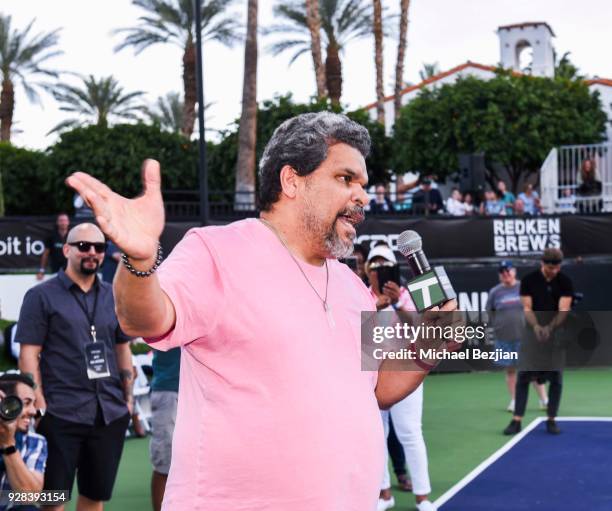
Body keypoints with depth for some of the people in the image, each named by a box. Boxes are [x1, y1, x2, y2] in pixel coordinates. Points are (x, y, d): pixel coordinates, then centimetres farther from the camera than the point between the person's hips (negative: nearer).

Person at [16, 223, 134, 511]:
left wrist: (128, 397, 11)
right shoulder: (41, 296, -1)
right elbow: (29, 354, -5)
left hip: (111, 413, 5)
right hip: (61, 414, -5)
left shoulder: (112, 297, 13)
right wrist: (40, 406, -13)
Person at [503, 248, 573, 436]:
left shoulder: (565, 282, -4)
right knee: (523, 376, -4)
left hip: (557, 334, 0)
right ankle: (516, 420, -1)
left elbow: (563, 310, -12)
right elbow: (527, 308, -7)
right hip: (533, 333, 0)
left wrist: (549, 328, -28)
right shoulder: (529, 281, -4)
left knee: (556, 378, 1)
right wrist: (536, 326, -25)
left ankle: (551, 420, 12)